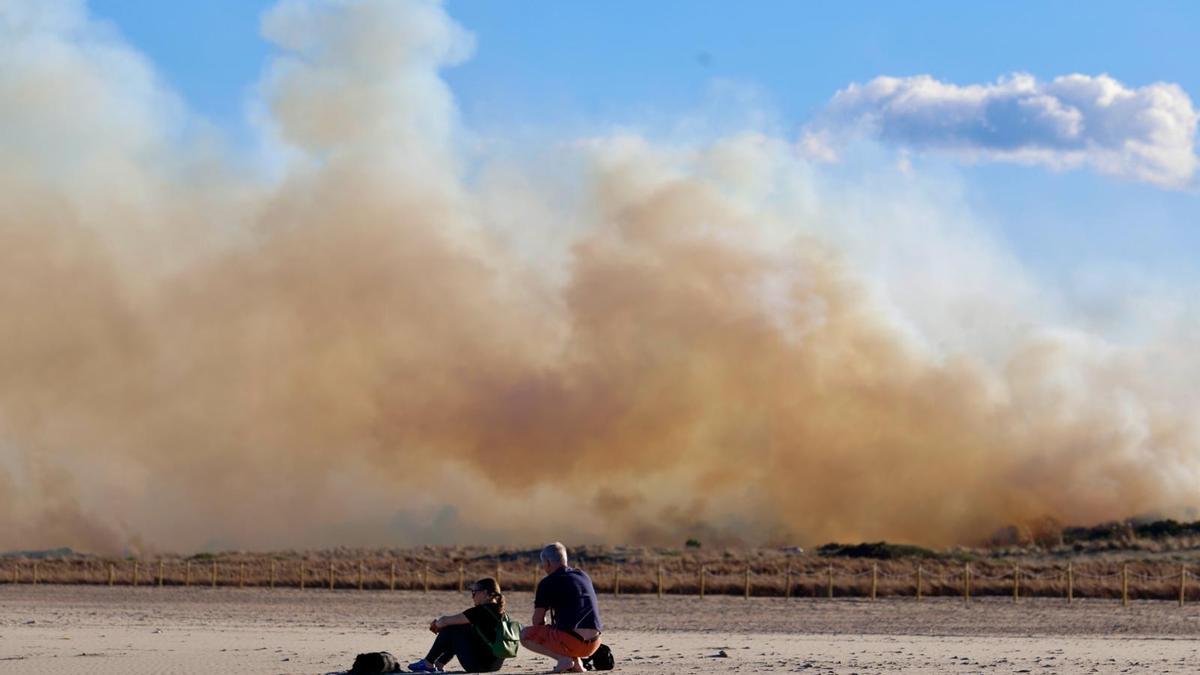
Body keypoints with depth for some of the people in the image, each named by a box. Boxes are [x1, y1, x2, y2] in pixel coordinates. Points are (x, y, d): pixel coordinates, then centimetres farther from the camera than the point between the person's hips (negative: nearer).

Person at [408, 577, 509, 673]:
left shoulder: (481, 611, -16)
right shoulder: (499, 611, 13)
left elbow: (446, 621, -10)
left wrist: (437, 624, 12)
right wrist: (439, 621, 13)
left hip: (479, 666, -9)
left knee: (449, 629, 2)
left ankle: (428, 664, 13)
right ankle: (439, 665, 25)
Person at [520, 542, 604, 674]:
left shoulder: (547, 583, -1)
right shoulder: (584, 576, 18)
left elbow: (537, 622, 1)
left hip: (571, 642, -6)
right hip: (593, 646, 6)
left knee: (525, 635, 12)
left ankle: (563, 658, -5)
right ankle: (577, 661, 13)